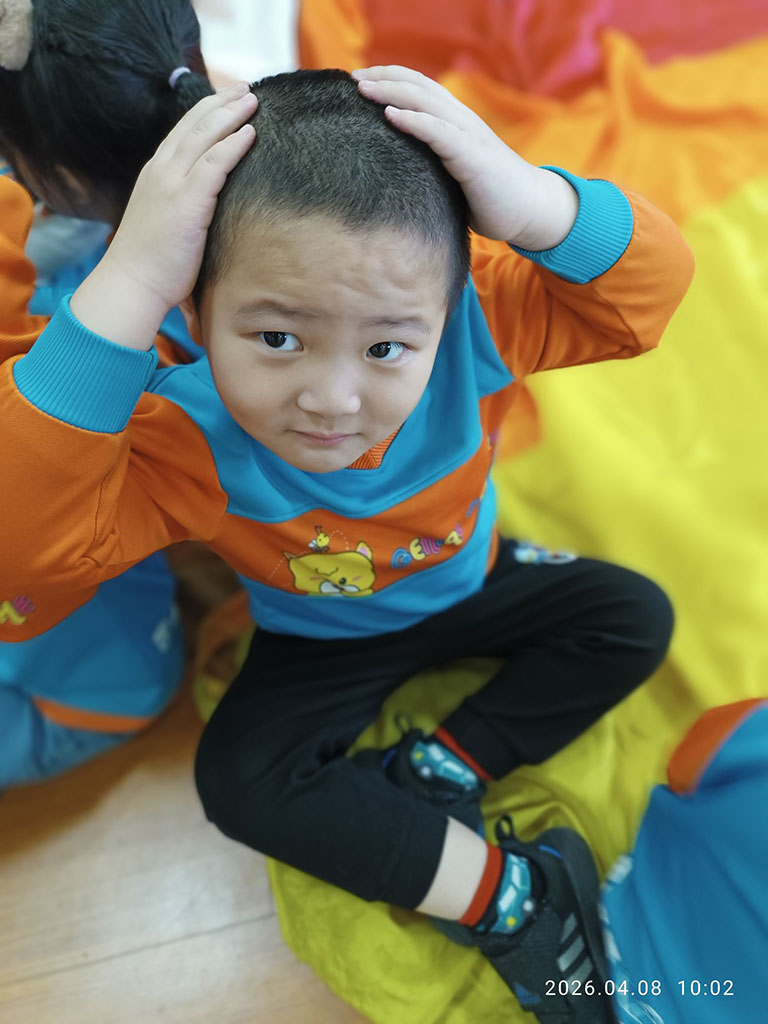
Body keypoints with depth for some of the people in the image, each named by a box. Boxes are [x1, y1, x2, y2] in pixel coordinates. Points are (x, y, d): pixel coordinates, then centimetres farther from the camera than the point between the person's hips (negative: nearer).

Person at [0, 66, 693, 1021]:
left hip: (469, 586, 3)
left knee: (635, 617, -6)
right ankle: (508, 894, -10)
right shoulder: (190, 436, -35)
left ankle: (445, 766, -8)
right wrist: (125, 286, -58)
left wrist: (533, 201, -52)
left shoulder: (474, 326, -30)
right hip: (322, 643, -2)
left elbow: (649, 284, -31)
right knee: (238, 777, -23)